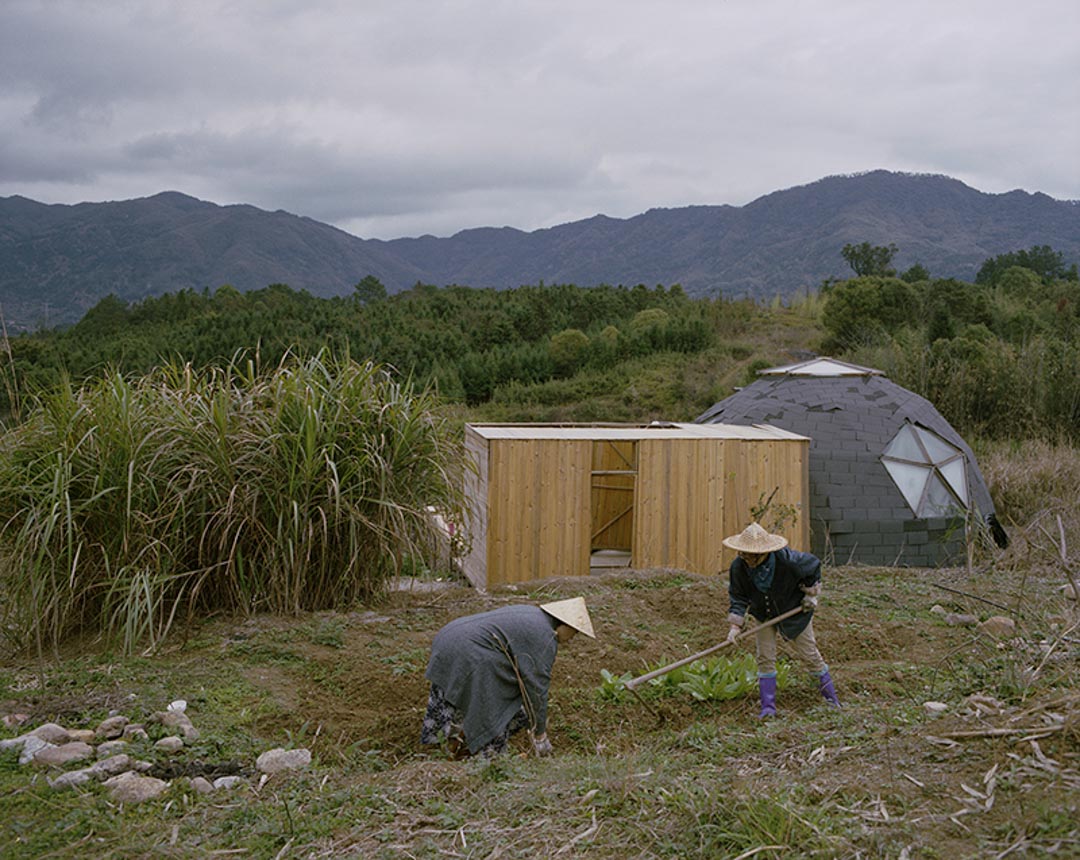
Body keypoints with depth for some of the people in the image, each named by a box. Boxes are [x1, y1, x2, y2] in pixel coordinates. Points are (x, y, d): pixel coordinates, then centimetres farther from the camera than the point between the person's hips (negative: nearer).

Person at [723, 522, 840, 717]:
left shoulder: (787, 560, -34)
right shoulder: (738, 567, -26)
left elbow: (814, 564, -13)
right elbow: (738, 597, -14)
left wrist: (811, 593, -9)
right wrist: (735, 624, -24)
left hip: (794, 611, -2)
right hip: (764, 614, 2)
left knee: (808, 654, 8)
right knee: (765, 657, -5)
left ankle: (830, 694, 28)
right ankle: (768, 706, 3)